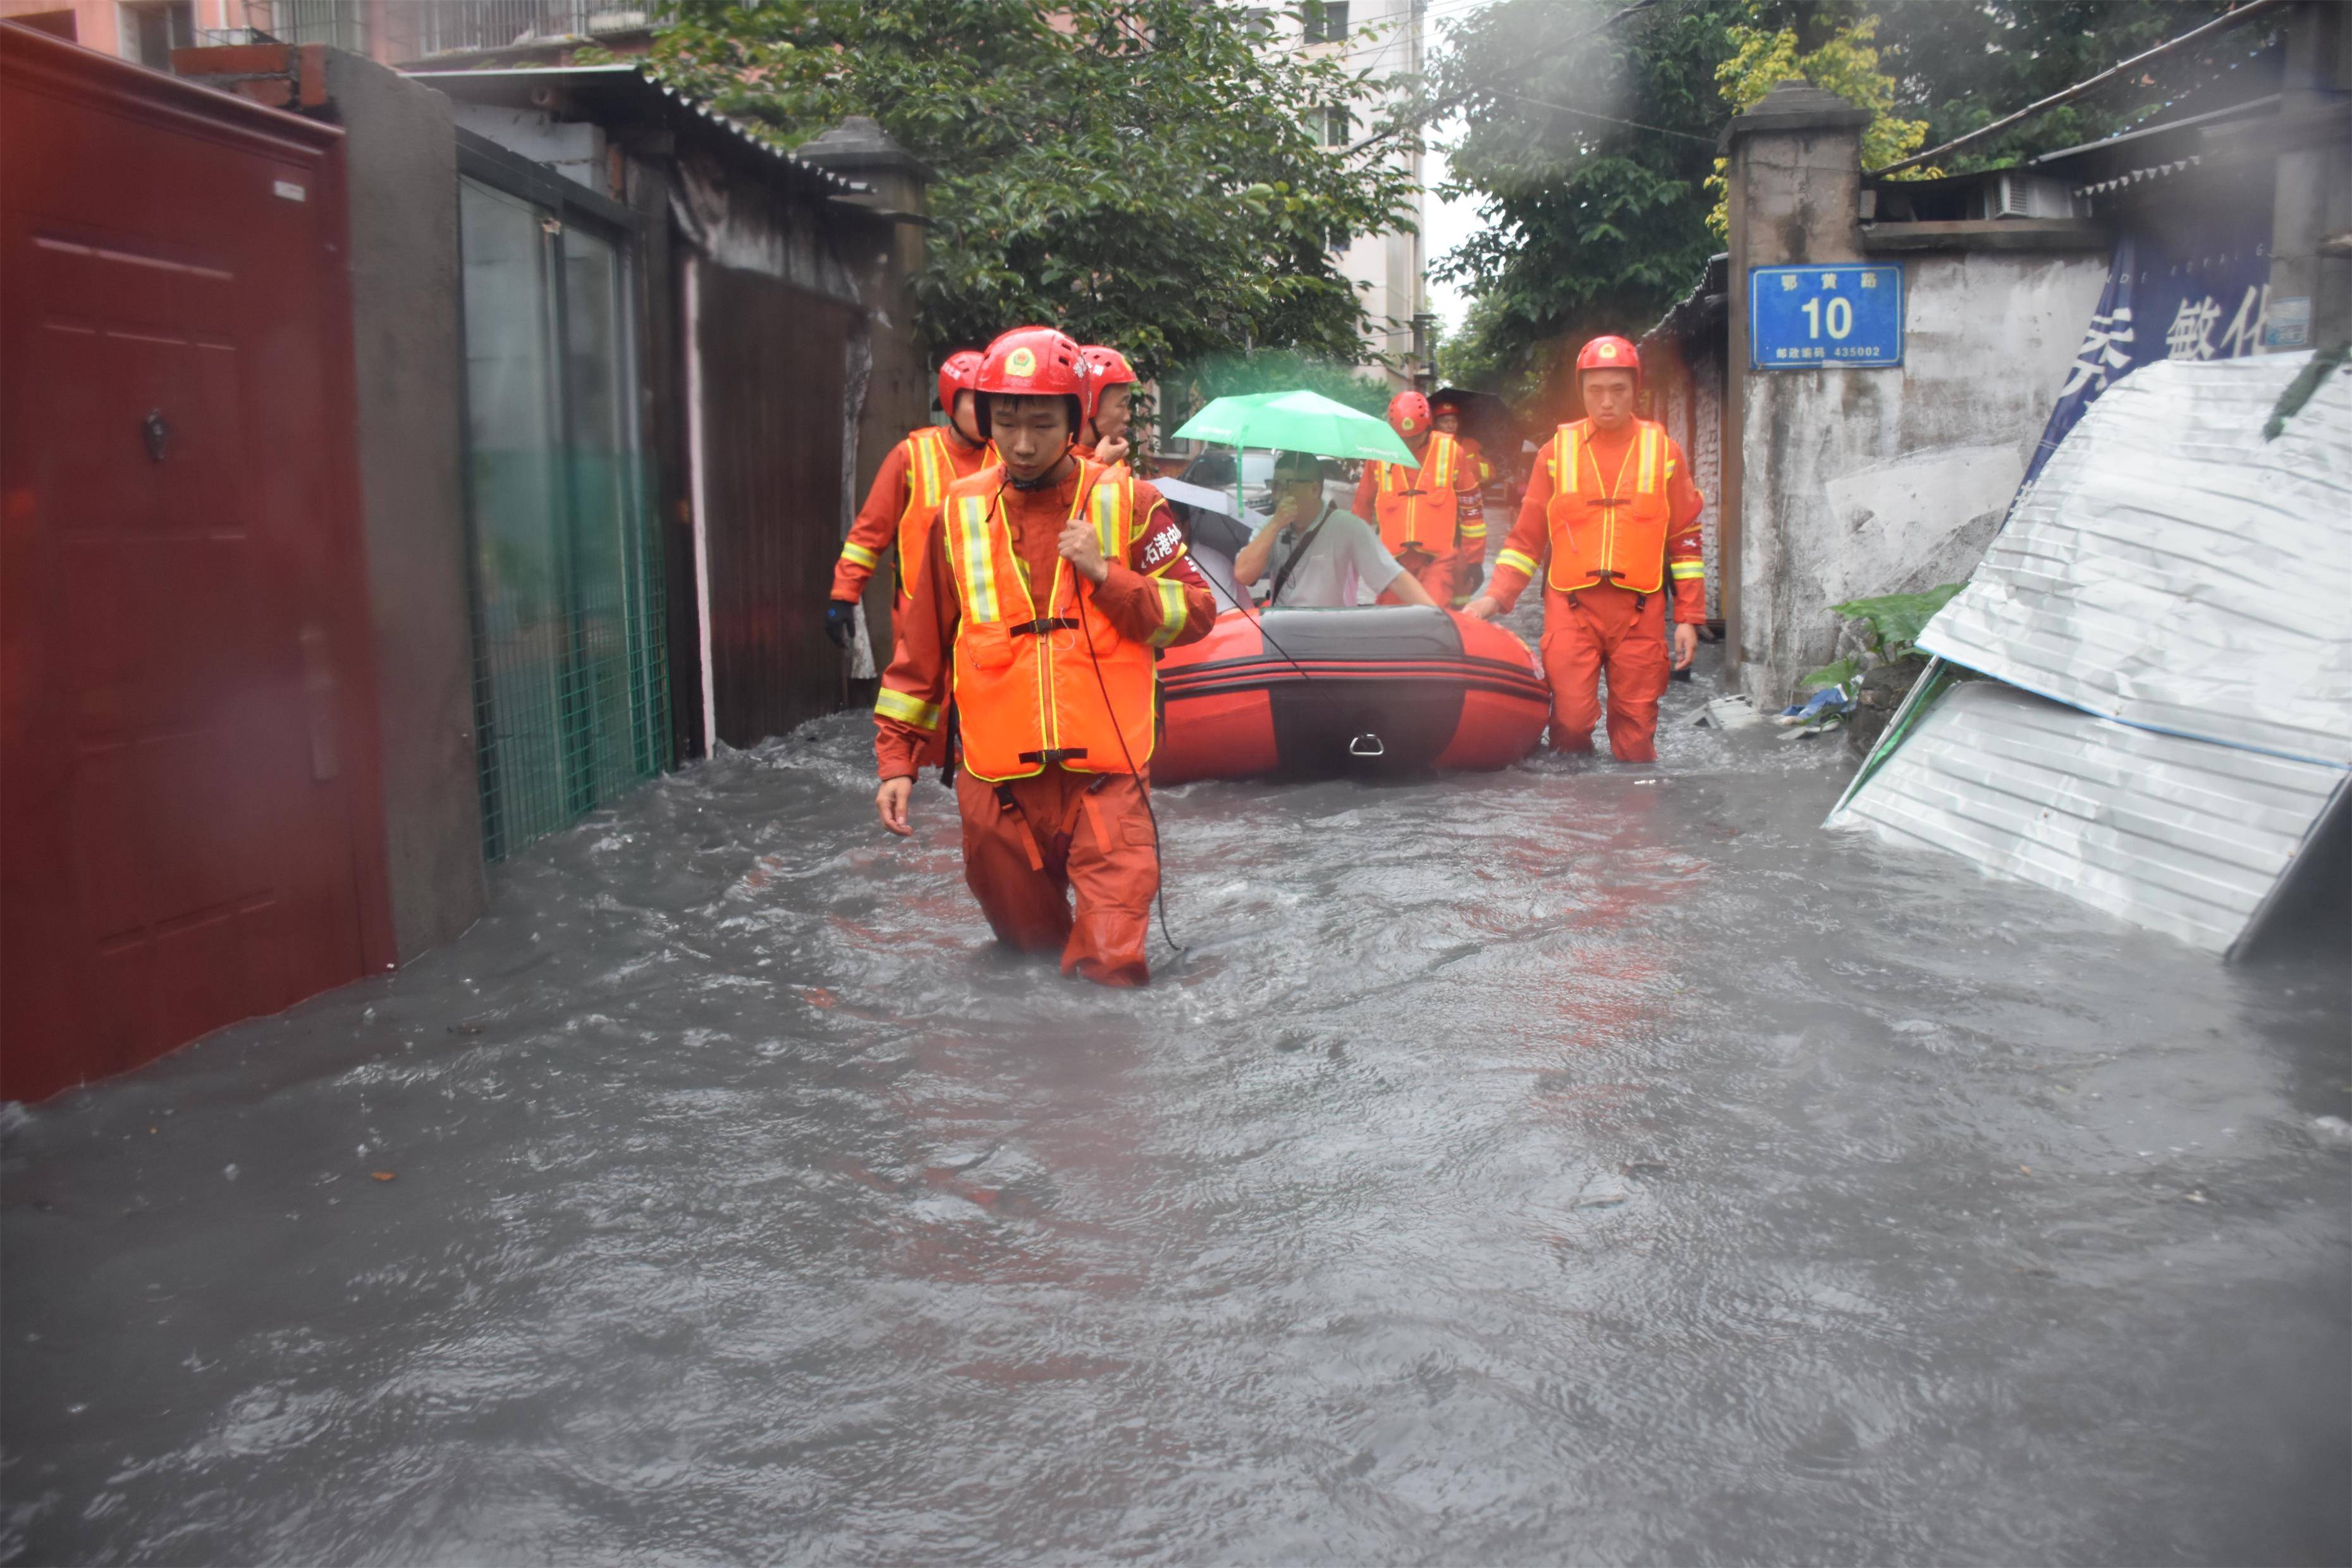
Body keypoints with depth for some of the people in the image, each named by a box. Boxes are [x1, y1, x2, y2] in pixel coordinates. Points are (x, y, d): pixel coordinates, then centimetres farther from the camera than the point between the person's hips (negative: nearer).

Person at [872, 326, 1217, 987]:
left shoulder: (1126, 501, 1)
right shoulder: (960, 511, 6)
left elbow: (1196, 613, 1)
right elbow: (922, 648, 12)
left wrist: (1106, 574, -13)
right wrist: (896, 758, 9)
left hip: (1106, 776, -2)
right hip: (999, 779, 2)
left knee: (1112, 963, -9)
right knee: (1027, 940, 15)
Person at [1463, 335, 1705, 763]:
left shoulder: (1662, 450, 8)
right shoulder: (1557, 451, 8)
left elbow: (1686, 540, 10)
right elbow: (1527, 536, 11)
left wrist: (1688, 617, 5)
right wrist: (1497, 596, -2)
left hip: (1640, 611, 0)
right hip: (1570, 607, 0)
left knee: (1636, 727, 1)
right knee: (1570, 719, -10)